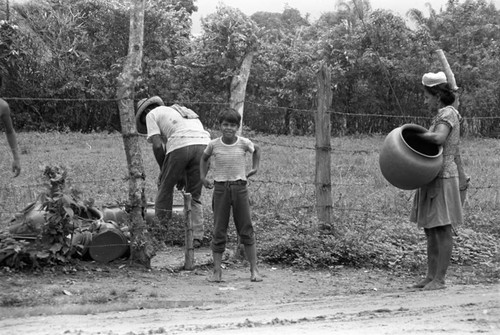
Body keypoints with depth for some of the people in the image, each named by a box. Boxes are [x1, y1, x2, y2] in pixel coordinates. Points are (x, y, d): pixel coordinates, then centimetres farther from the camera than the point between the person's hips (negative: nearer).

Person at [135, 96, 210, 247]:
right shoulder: (181, 111, 38)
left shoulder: (151, 115, 18)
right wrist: (183, 174, 28)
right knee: (194, 195, 15)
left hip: (180, 146, -6)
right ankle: (197, 236, 8)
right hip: (204, 145, 6)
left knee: (166, 186, 15)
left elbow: (158, 146, 3)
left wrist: (163, 170, 17)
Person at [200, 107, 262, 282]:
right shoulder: (214, 144, -1)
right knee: (219, 231, 1)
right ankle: (217, 271, 4)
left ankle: (254, 270, 6)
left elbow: (256, 150, 20)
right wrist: (203, 177, 12)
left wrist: (255, 168, 10)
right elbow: (204, 158, 20)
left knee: (246, 230, 1)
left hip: (240, 187, 0)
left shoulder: (244, 143, -3)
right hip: (220, 188, 0)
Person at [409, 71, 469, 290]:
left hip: (443, 178, -10)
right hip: (432, 179, 10)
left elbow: (439, 138, -28)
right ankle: (431, 276, 14)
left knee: (442, 229, -8)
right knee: (430, 230, 10)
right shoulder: (441, 115, 18)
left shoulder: (448, 113, -10)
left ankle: (439, 279, -7)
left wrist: (415, 134, -15)